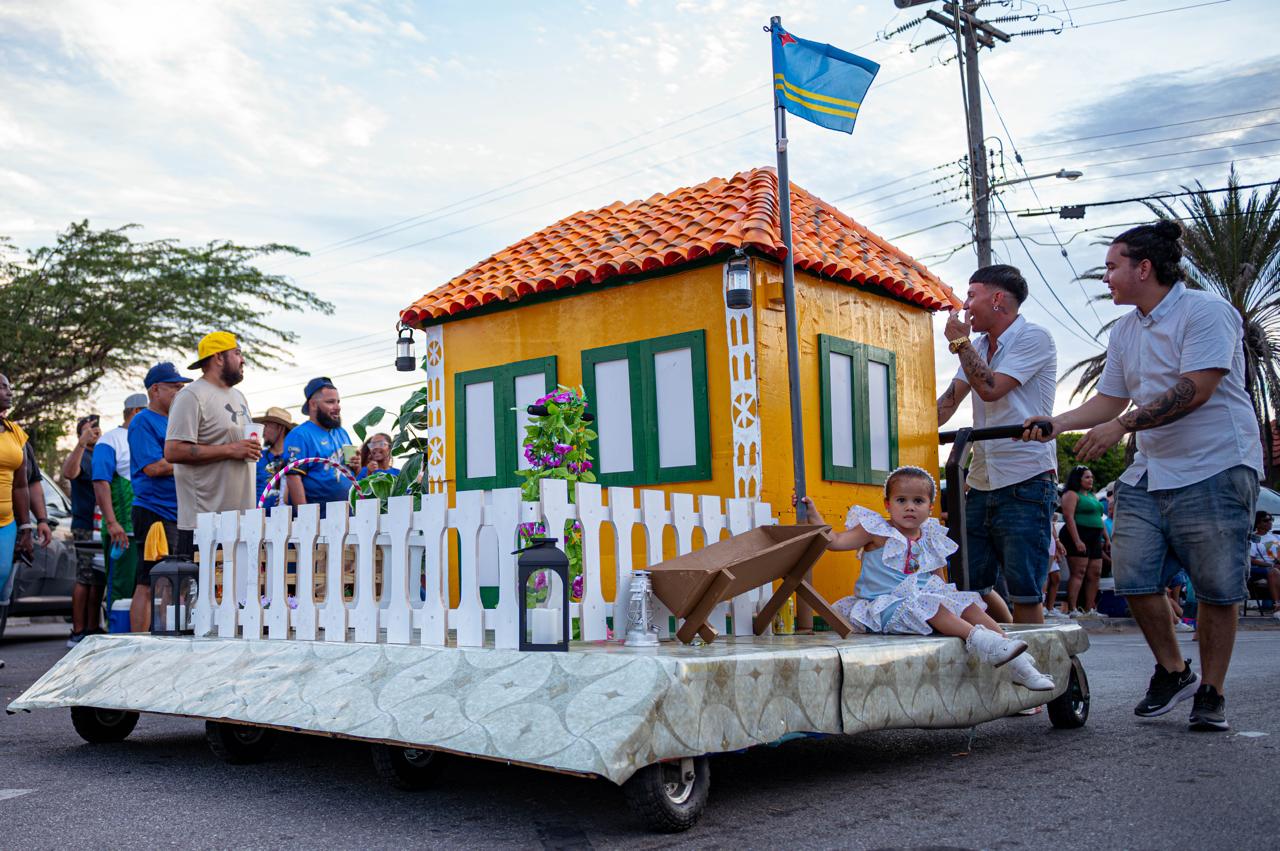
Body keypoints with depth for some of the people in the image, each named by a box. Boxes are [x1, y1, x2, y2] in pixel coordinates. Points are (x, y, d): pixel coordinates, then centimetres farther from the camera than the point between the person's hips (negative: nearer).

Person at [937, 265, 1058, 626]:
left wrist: (960, 342, -7)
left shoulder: (1033, 338, -8)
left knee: (1025, 591, -5)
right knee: (969, 585, 9)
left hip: (1025, 482, -8)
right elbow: (951, 397, 12)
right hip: (982, 483, 8)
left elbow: (990, 388, -18)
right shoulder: (979, 346, 16)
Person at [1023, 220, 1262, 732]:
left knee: (1216, 587, -1)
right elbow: (1109, 400, 17)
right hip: (1149, 472, 7)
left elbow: (1196, 389, -21)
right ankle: (1172, 671, 19)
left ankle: (1211, 694, 12)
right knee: (1134, 577, -1)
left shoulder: (1206, 311, -11)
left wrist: (1121, 426, -24)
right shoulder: (1124, 331, 14)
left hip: (1214, 467, -7)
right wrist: (1056, 425, 2)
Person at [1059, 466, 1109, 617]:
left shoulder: (1092, 496, 22)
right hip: (1078, 537, -9)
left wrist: (1107, 538, 17)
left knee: (1095, 574, 5)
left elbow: (1099, 519, 26)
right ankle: (1072, 609, -15)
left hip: (1094, 539, 9)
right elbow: (1069, 517, -15)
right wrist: (1077, 541, -22)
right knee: (1078, 573, -13)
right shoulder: (1071, 494, -5)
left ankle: (1089, 609, 10)